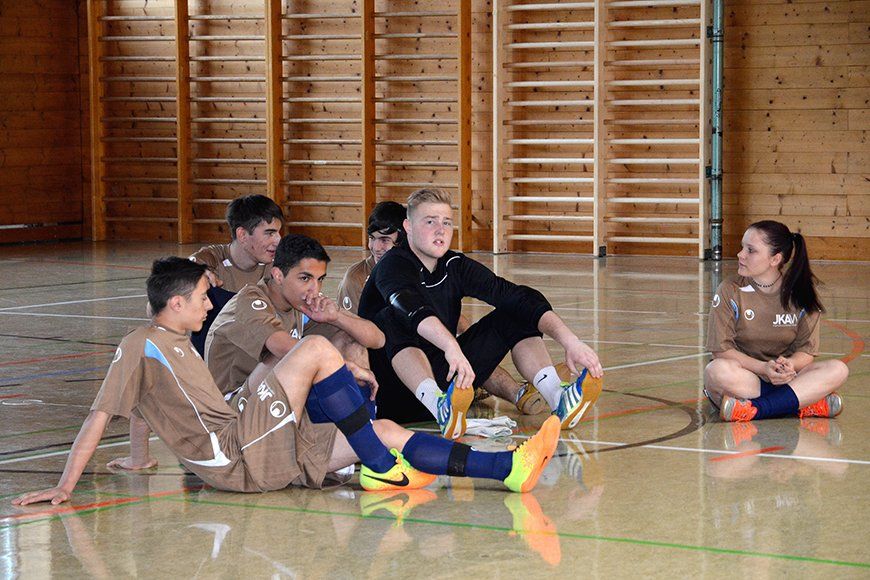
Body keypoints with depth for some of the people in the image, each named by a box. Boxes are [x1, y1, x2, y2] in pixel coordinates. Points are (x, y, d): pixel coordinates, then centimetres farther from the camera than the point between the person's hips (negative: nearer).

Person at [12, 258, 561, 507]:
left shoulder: (179, 345, 24)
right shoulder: (141, 346, -4)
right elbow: (100, 416, -9)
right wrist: (64, 487, -15)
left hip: (266, 454, 9)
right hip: (239, 455, -9)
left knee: (386, 431, 0)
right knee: (317, 348, -17)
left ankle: (508, 468, -7)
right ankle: (382, 469, -10)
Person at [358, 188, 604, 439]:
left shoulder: (455, 266, 4)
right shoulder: (394, 265, -12)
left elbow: (517, 296, -8)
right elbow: (411, 308, -36)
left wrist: (569, 340, -24)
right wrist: (452, 347, -55)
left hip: (440, 376, 6)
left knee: (515, 315, -4)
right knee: (392, 320, -33)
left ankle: (558, 399, -27)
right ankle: (440, 407, -55)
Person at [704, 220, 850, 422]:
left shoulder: (801, 293, 2)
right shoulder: (730, 292, -4)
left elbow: (807, 349, 1)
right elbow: (722, 350, -8)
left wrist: (789, 365, -23)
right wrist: (763, 369, -22)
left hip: (784, 378, 2)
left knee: (838, 370, -22)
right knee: (718, 370, -36)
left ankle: (754, 410, -32)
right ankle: (807, 405, -33)